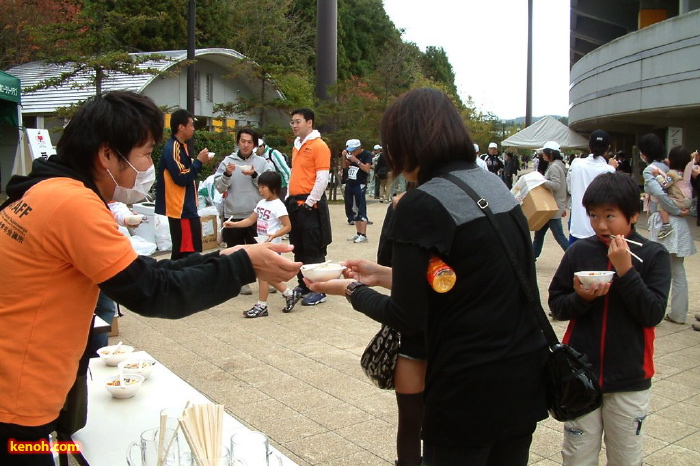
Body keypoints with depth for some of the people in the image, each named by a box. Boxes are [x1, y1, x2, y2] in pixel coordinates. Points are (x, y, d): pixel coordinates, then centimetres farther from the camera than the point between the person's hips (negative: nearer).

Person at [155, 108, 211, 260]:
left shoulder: (181, 146, 14)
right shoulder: (172, 148, -16)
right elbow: (181, 178, -21)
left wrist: (199, 162, 5)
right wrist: (199, 161, -13)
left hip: (186, 208, 10)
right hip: (182, 210, -10)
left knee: (181, 252, 16)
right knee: (190, 252, -8)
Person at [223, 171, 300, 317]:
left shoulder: (278, 205, -15)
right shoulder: (261, 203, 10)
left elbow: (287, 226, -16)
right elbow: (251, 220, 17)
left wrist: (274, 235, -30)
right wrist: (233, 224, 7)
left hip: (271, 246, -9)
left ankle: (261, 306, 9)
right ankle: (289, 294, 26)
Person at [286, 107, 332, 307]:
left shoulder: (319, 146, -10)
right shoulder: (296, 146, 15)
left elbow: (322, 179, -16)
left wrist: (310, 202, -16)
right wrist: (290, 199, 16)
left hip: (310, 204, -8)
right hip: (294, 202, 9)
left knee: (314, 250, -3)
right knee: (299, 248, 14)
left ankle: (318, 291, 5)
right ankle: (303, 285, 25)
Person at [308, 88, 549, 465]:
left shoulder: (421, 204, -18)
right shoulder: (495, 186, 5)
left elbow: (407, 317, -14)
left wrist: (352, 289, 3)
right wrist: (382, 275, 15)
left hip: (470, 390, -7)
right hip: (526, 374, 8)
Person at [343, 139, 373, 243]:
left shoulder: (367, 154, -9)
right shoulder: (351, 154, 11)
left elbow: (367, 169, -18)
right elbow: (345, 166, 18)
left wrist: (356, 161, -21)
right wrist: (344, 157, 2)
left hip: (360, 185, -8)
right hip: (350, 184, 8)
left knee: (361, 210, -9)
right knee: (350, 209, 9)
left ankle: (363, 235, -9)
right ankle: (358, 233, 16)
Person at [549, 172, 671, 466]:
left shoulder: (653, 255, -5)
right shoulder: (578, 252, -3)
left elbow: (653, 314, -13)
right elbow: (556, 306, 2)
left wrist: (625, 270, -21)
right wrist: (580, 298, -18)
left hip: (629, 379, 0)